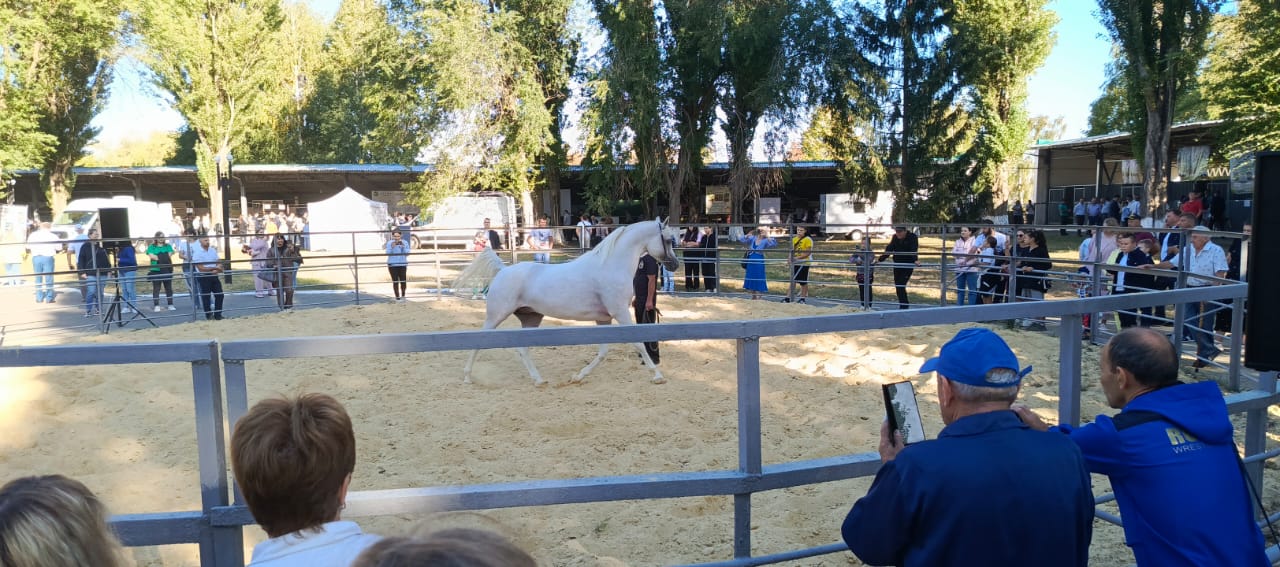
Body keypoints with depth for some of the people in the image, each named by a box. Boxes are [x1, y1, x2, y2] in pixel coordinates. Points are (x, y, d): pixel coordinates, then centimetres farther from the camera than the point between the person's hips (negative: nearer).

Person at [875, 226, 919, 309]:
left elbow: (914, 250, -26)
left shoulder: (912, 237, -11)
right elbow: (889, 249, 5)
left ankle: (903, 306, -9)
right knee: (897, 286, 9)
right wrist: (880, 259, -4)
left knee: (901, 286, -14)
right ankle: (904, 303, 23)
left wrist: (916, 260, -41)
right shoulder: (895, 237, 5)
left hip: (908, 266, -6)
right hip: (897, 265, 6)